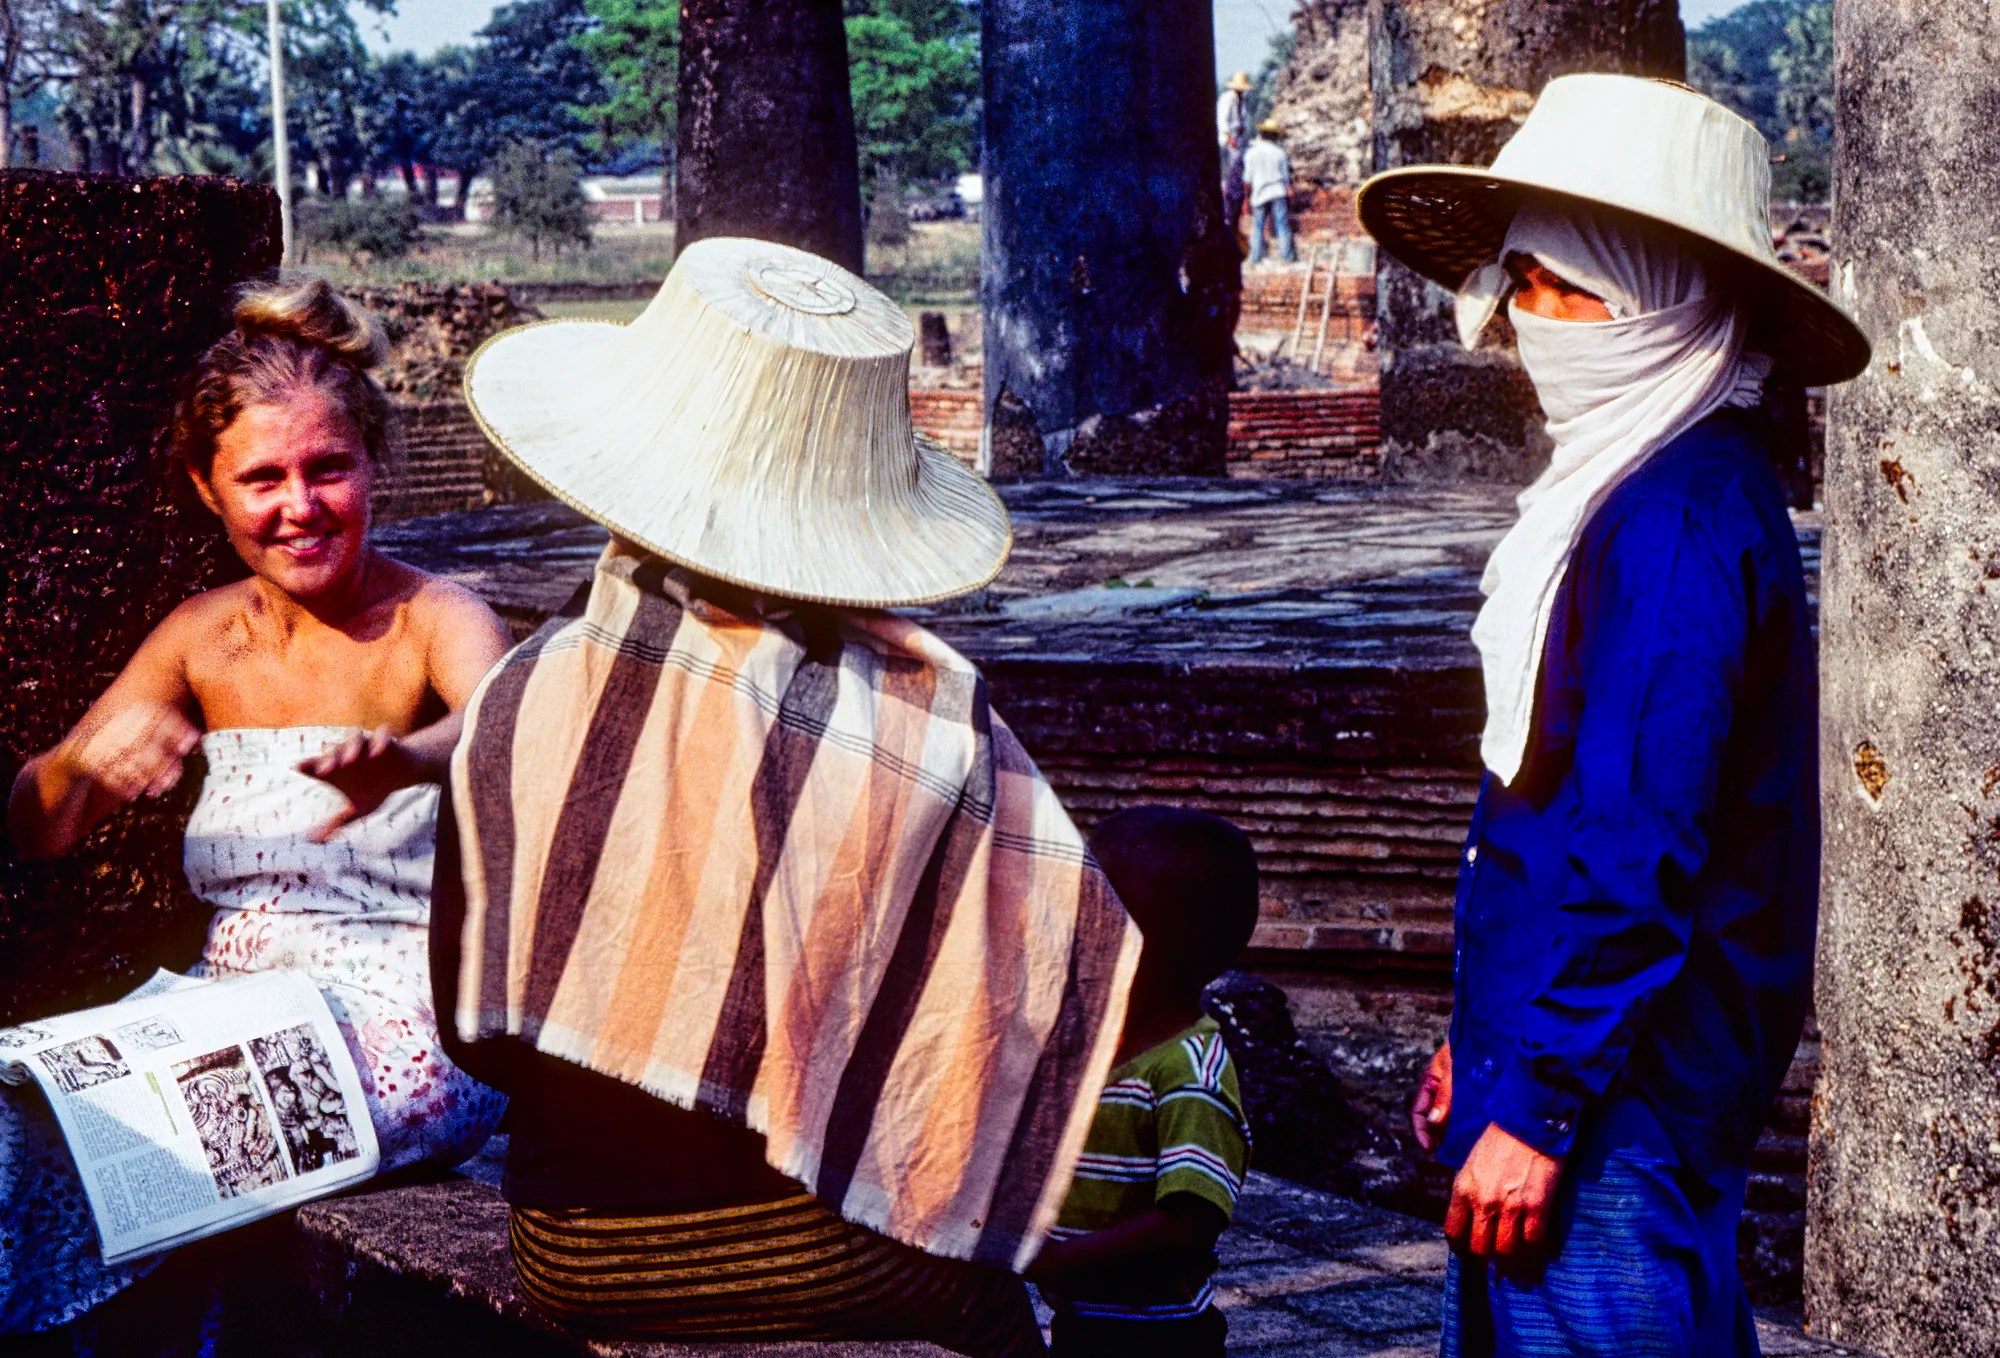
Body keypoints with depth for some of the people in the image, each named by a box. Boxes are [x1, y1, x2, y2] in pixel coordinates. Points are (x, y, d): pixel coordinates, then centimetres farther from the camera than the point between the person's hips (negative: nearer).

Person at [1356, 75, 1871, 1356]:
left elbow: (1637, 855, -23)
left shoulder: (1679, 524, -19)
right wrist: (1484, 1039, 20)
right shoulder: (1630, 492, 13)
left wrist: (1537, 1105, -21)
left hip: (1618, 1108, -10)